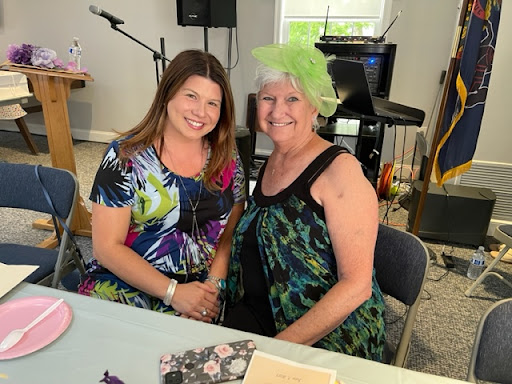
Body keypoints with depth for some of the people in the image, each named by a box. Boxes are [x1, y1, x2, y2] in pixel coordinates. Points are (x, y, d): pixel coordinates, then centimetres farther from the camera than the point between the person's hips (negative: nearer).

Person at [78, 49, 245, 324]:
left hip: (199, 294, 1)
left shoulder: (227, 158, 1)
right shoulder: (125, 156, -8)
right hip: (123, 283, 0)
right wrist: (172, 291, -16)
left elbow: (231, 234, 7)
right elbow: (107, 248, -8)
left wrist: (213, 284, -9)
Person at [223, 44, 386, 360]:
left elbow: (357, 285, -19)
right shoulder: (270, 164, 5)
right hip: (256, 317, 6)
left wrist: (279, 346, -20)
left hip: (329, 339, -5)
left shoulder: (340, 170, -16)